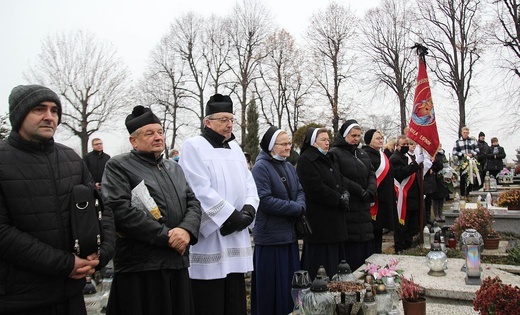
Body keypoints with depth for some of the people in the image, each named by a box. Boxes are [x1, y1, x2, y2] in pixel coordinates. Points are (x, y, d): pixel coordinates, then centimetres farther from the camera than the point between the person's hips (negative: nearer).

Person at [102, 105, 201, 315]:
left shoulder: (174, 168, 18)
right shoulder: (119, 166, -3)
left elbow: (193, 202, 11)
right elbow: (120, 210, -16)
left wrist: (187, 230, -12)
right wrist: (167, 236, -16)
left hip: (178, 264, 6)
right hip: (140, 268, -6)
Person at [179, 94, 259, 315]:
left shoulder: (235, 148, 15)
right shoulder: (193, 147, -6)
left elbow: (249, 183, 11)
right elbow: (201, 191, -15)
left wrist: (248, 211, -8)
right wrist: (233, 216, -15)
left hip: (235, 237, 7)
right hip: (208, 237, -6)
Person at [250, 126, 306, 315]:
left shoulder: (289, 167, 11)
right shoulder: (261, 167, -13)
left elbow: (300, 192, 12)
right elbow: (265, 200, -21)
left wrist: (300, 206, -11)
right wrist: (295, 208, -15)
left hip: (289, 234, 8)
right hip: (270, 236, -8)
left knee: (291, 282, 16)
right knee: (271, 285, 2)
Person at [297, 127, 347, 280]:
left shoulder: (326, 159, 20)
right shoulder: (306, 161, -10)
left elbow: (337, 184, 21)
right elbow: (317, 189, -19)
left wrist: (344, 196, 0)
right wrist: (339, 200, -12)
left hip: (334, 221, 9)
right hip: (319, 220, -9)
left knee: (334, 265, 13)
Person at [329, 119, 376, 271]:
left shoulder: (363, 154, 19)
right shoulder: (335, 153, -3)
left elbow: (371, 175, 12)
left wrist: (369, 192, -7)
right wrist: (360, 191, -12)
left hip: (364, 207, 7)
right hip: (347, 208, -6)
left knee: (367, 246, 7)